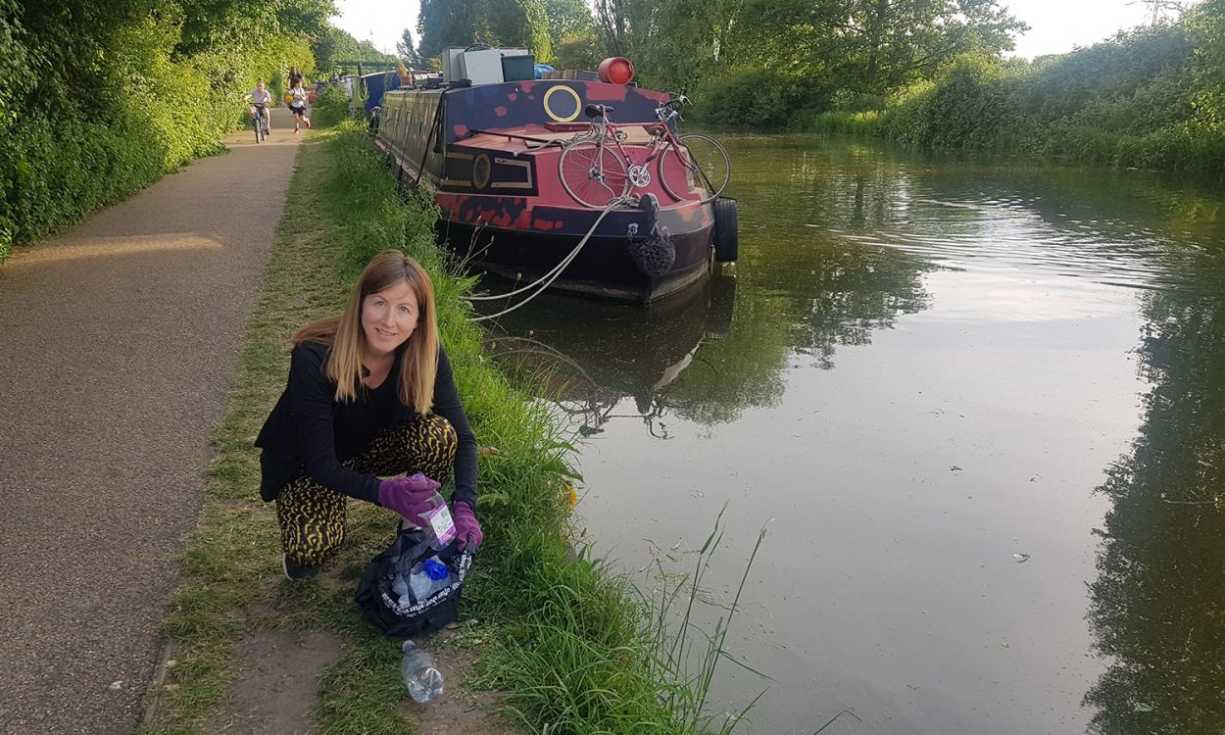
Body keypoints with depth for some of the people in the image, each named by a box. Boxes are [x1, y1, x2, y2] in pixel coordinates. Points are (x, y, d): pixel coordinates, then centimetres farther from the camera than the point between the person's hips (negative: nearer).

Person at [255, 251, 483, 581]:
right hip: (312, 463, -3)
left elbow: (462, 438, -19)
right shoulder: (314, 359, -34)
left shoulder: (426, 354, -24)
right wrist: (385, 492, -49)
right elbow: (321, 464, -31)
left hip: (374, 445, 3)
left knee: (438, 434, -28)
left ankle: (421, 527, -2)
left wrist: (464, 506, -36)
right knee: (311, 548, -30)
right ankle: (300, 546, 8)